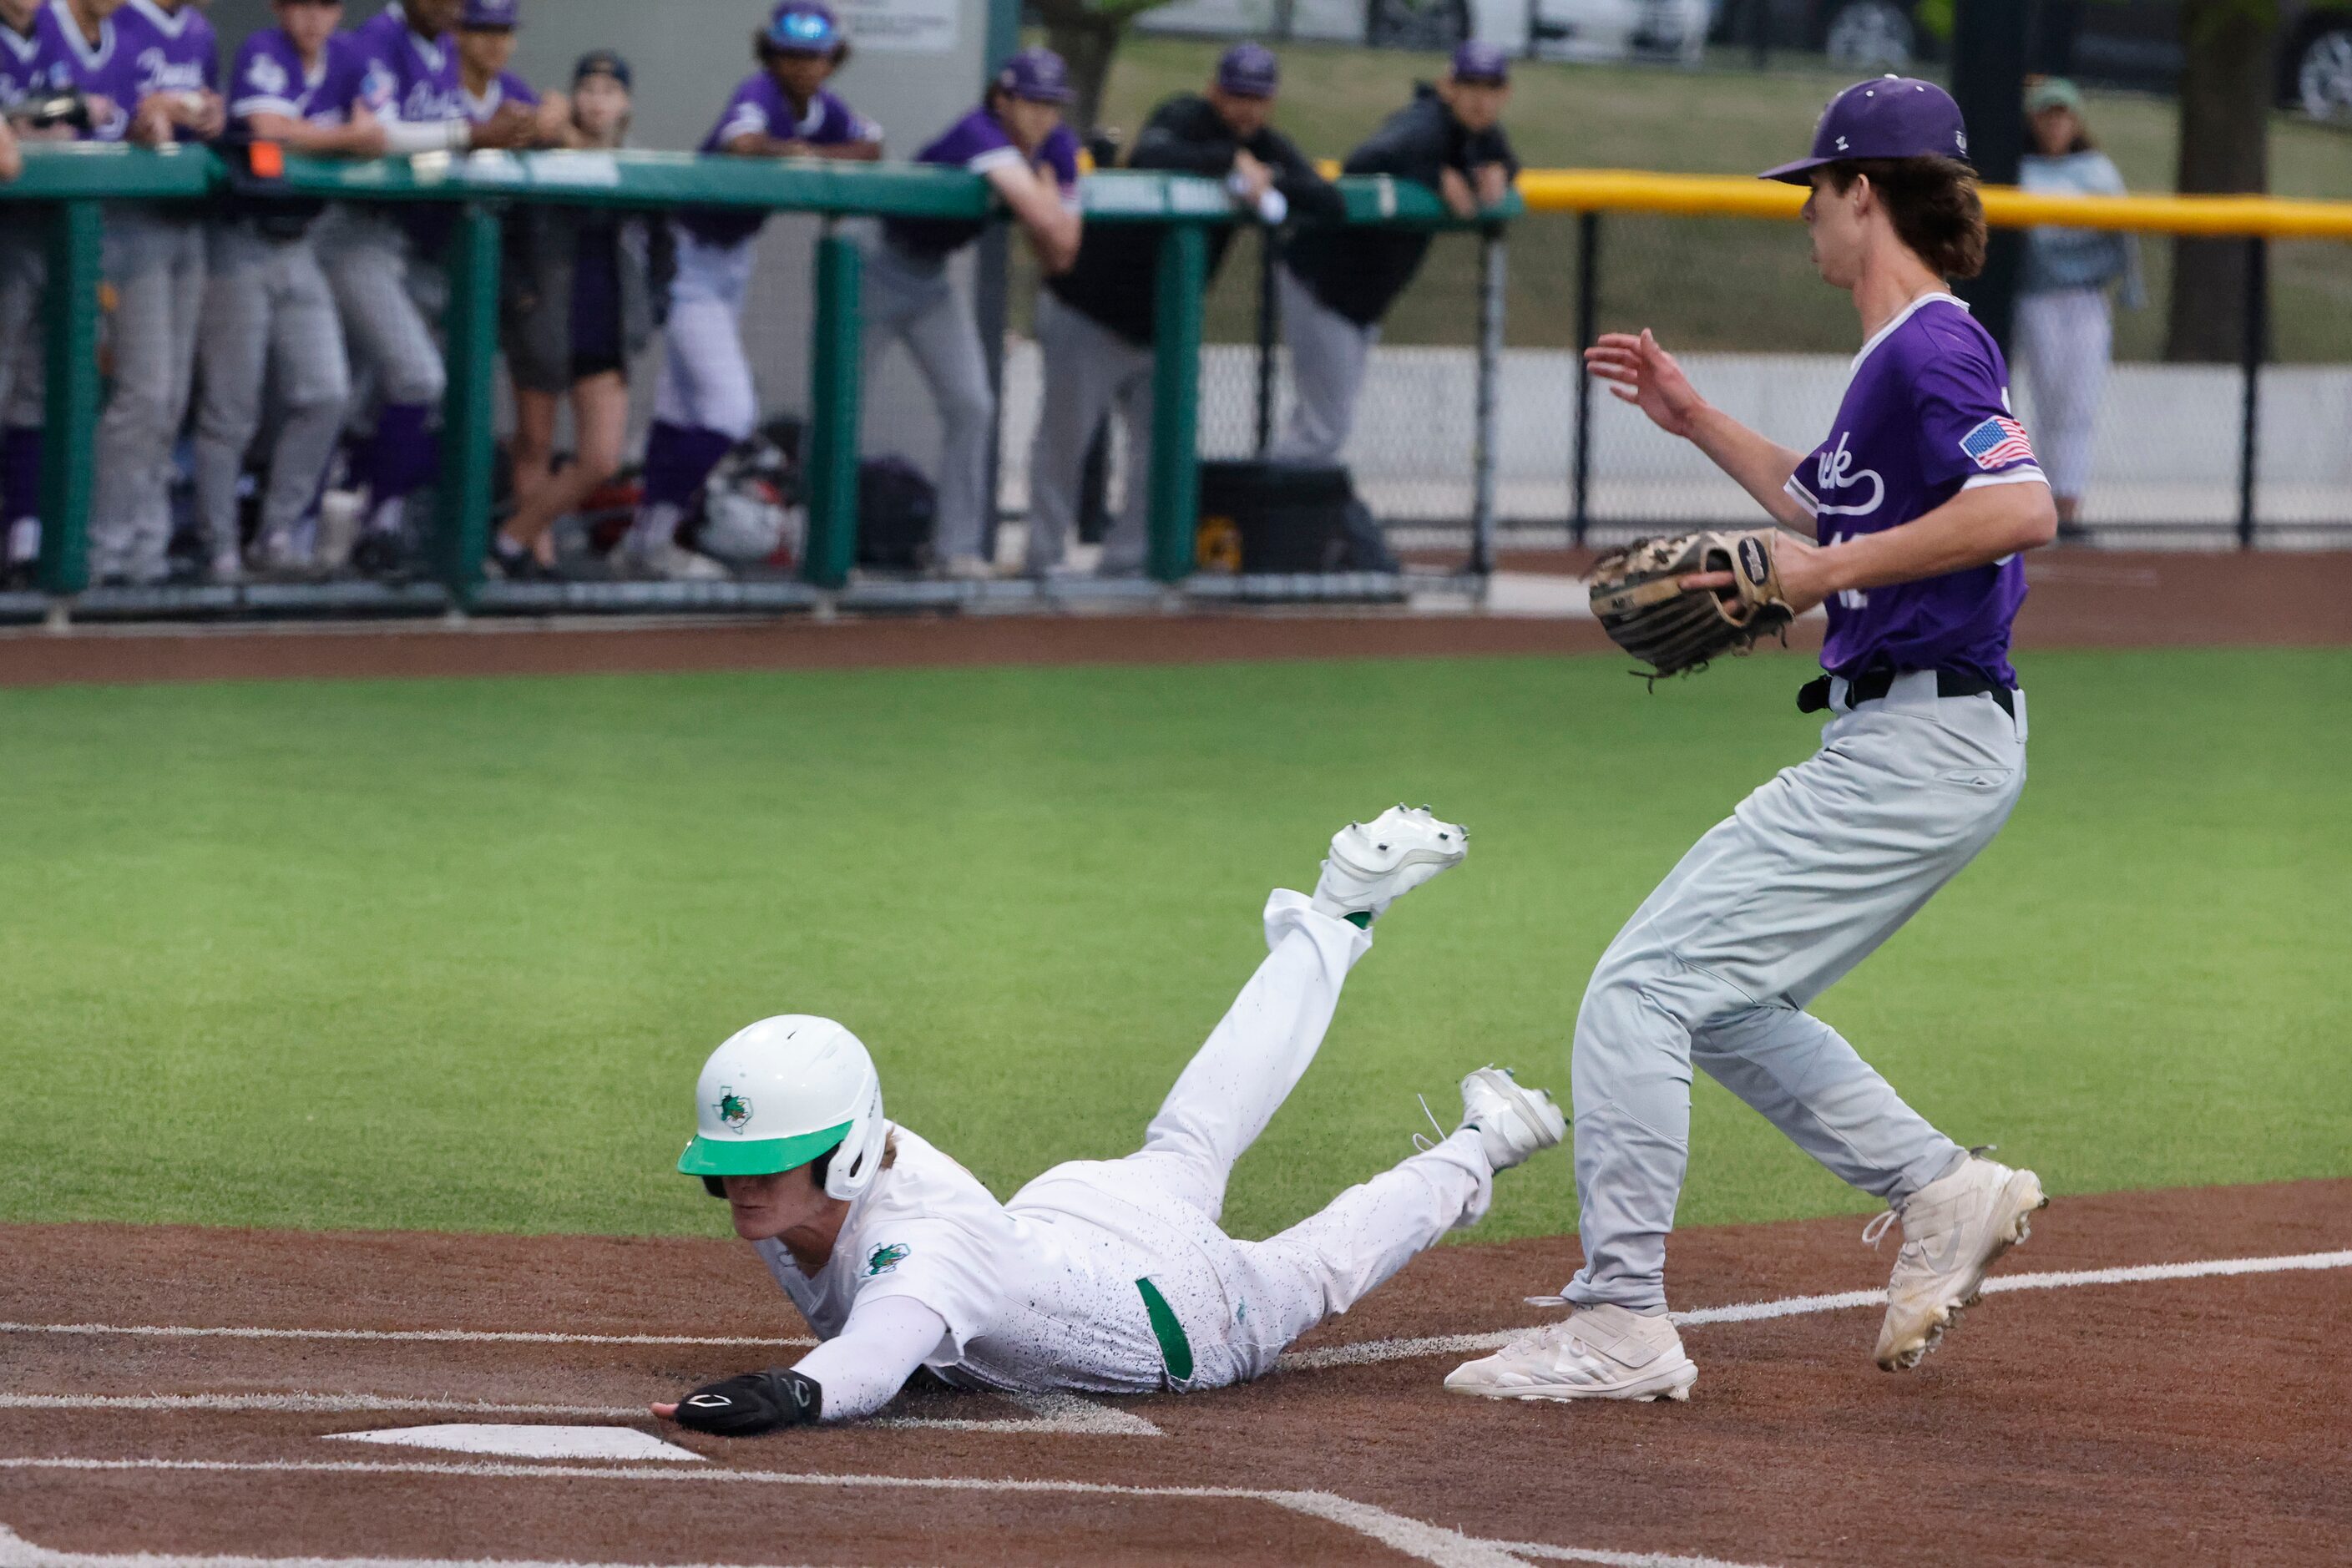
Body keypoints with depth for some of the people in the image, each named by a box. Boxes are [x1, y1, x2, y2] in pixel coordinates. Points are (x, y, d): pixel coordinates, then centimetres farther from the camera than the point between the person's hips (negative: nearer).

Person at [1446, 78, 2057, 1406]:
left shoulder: (1933, 347, -13)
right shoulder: (1899, 357, 18)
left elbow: (2023, 508, -29)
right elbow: (1836, 507, 36)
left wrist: (1825, 572, -24)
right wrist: (1697, 422, 30)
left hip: (1921, 743, -11)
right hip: (1904, 742, 11)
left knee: (1642, 987, -11)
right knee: (1720, 1002, 20)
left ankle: (1620, 1325, -12)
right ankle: (1943, 1192, 20)